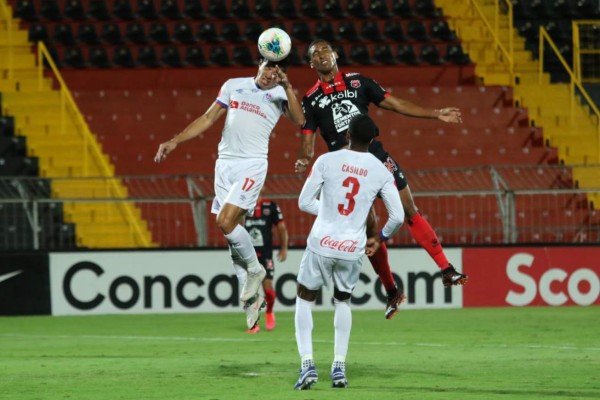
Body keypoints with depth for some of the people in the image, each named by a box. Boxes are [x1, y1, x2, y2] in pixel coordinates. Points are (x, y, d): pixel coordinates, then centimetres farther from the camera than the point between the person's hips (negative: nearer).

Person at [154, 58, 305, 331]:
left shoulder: (279, 94, 2)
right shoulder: (233, 86, 12)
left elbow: (299, 121, -15)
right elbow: (208, 119, 16)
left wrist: (287, 87, -25)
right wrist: (174, 142, 10)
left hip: (252, 165, -5)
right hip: (225, 163, 5)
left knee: (226, 222, -19)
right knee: (231, 227, 2)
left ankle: (255, 269, 4)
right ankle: (252, 296, 9)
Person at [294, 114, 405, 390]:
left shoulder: (326, 161, -5)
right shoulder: (381, 172, -1)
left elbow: (304, 203, -2)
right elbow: (397, 217, -2)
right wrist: (380, 239, 18)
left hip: (321, 244, -2)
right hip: (353, 249, 2)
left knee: (304, 299, 16)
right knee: (342, 300, 26)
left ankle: (307, 365, 0)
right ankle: (339, 368, 16)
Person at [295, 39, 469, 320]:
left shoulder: (358, 82, 9)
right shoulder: (311, 100, 6)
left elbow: (395, 104, 11)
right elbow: (308, 138, 3)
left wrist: (436, 114, 6)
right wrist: (304, 160, -20)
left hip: (377, 158, 1)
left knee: (410, 212, -7)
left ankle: (446, 270, -4)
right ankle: (391, 292, 9)